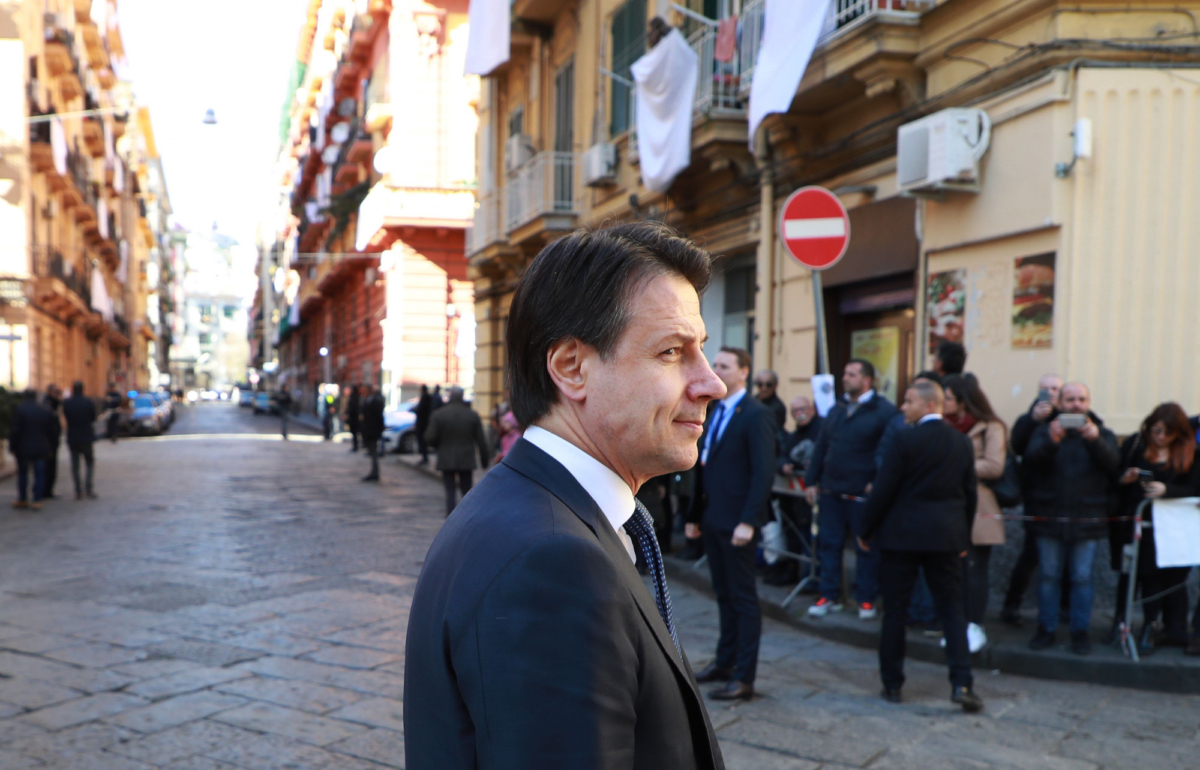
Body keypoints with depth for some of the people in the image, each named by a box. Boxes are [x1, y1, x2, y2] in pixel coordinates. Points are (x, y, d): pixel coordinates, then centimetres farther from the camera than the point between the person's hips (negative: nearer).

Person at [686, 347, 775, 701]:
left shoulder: (756, 415, -11)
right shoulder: (713, 412, 14)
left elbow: (764, 472, -17)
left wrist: (748, 522, -23)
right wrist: (694, 515, 14)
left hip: (737, 522, -7)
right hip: (712, 519, 8)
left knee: (743, 597, 0)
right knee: (723, 594, 16)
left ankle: (744, 677, 7)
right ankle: (725, 661, 27)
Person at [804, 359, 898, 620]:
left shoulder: (883, 410, -7)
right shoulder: (837, 410, 13)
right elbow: (822, 447, 15)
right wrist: (811, 481, 11)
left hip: (863, 493, -6)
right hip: (831, 490, 6)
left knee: (867, 548, 6)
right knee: (828, 544, 8)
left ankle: (866, 599, 17)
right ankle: (829, 596, 18)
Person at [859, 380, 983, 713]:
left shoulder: (905, 440, -12)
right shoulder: (962, 442, 6)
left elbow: (883, 490, -11)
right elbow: (970, 494, 10)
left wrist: (866, 531, 0)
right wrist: (964, 537, 19)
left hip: (901, 535, -4)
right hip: (946, 536, 4)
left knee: (894, 611, 6)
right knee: (952, 610, 8)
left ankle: (892, 683, 13)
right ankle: (962, 682, -1)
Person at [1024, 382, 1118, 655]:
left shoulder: (1102, 433, 8)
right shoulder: (1045, 430, 6)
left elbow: (1112, 462, -11)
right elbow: (1031, 458, -12)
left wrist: (1095, 440, -31)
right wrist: (1051, 441, -32)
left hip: (1086, 518, 0)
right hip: (1050, 516, 0)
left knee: (1082, 577, 3)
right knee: (1049, 575, 6)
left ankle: (1080, 631, 14)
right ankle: (1046, 629, 16)